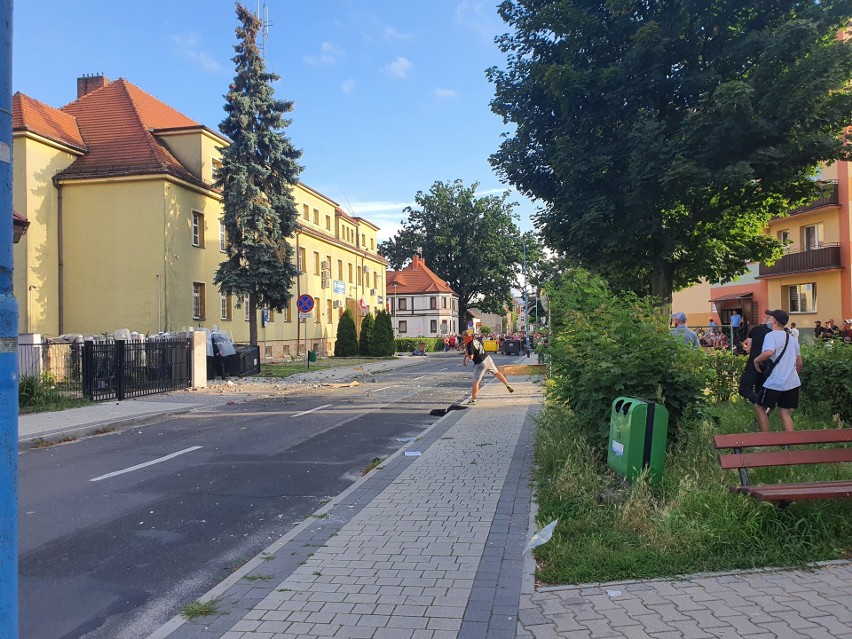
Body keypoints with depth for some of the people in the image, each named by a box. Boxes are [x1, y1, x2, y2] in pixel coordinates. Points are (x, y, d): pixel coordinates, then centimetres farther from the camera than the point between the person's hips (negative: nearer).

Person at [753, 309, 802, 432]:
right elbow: (799, 363, 22)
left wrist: (756, 360, -13)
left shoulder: (771, 335, -10)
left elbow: (769, 353, -30)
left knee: (760, 408, 6)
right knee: (785, 412, 11)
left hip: (775, 382, -8)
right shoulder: (792, 338, 17)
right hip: (792, 382, 8)